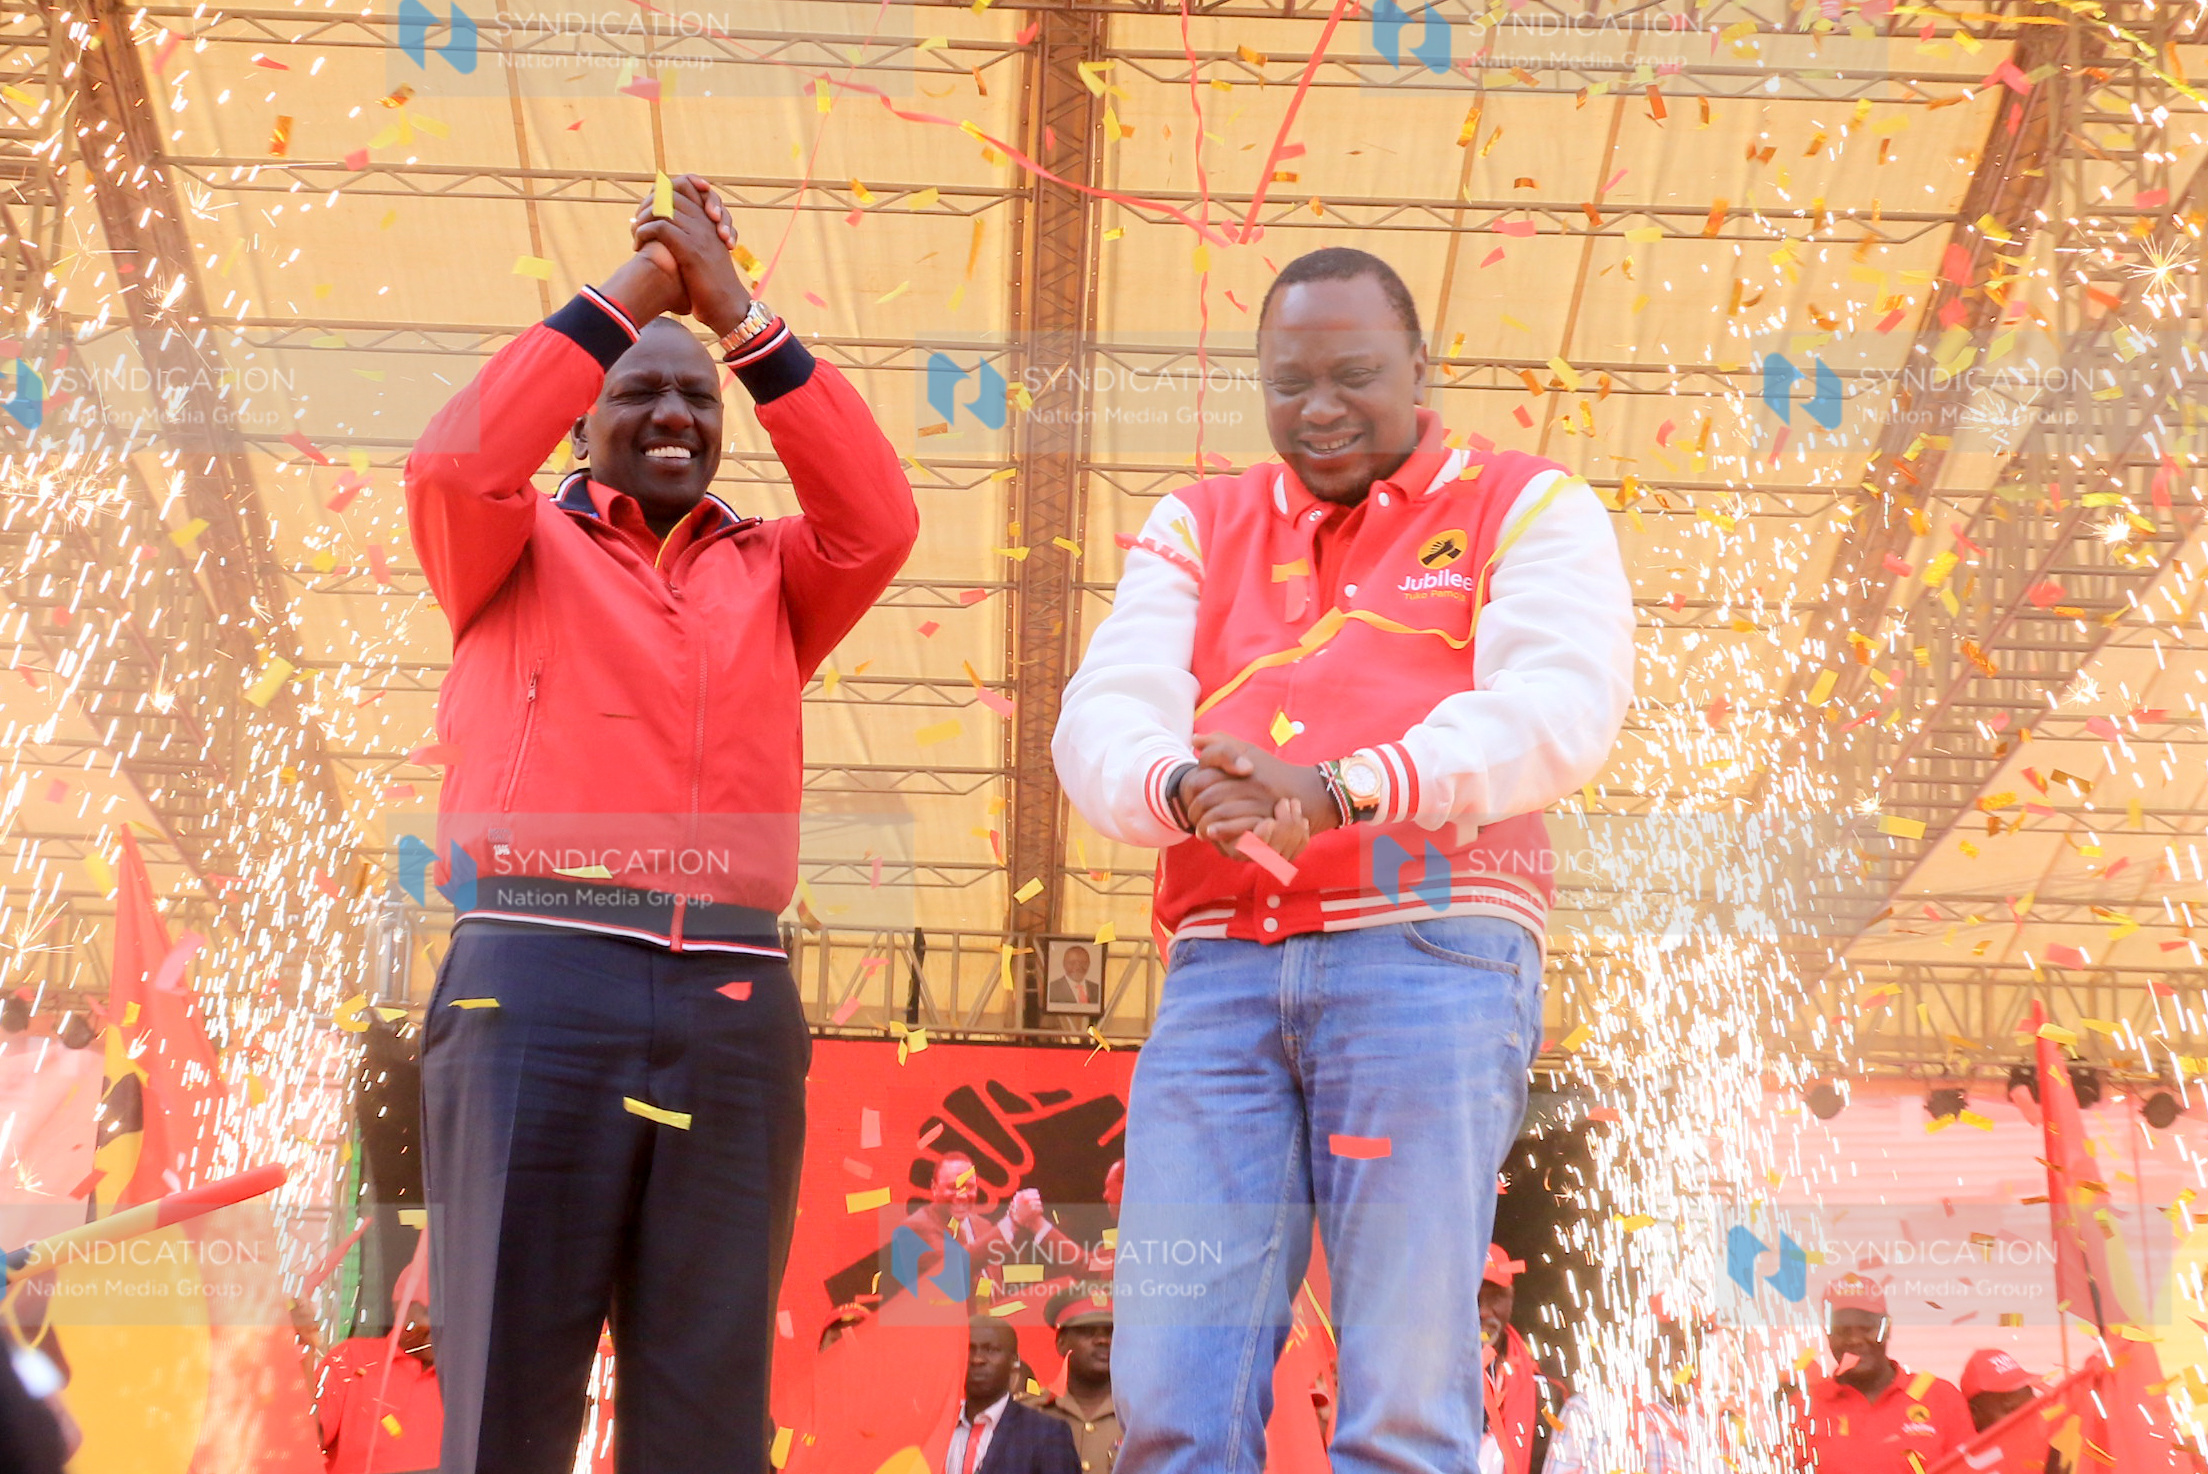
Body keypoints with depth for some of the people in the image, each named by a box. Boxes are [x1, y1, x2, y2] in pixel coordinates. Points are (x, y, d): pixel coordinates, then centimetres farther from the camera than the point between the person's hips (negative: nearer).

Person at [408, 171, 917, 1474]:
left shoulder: (770, 574, 22)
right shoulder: (522, 551, 17)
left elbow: (878, 521, 3)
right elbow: (455, 463, -4)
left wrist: (742, 316, 3)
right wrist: (631, 293, 2)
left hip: (736, 1002, 2)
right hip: (537, 981, -2)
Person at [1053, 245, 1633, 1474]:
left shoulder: (1529, 509, 11)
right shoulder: (1199, 529, 21)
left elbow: (1559, 707, -7)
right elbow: (1103, 717, 6)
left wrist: (1337, 792, -23)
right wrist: (1179, 789, -19)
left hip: (1427, 957, -3)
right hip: (1221, 969, 3)